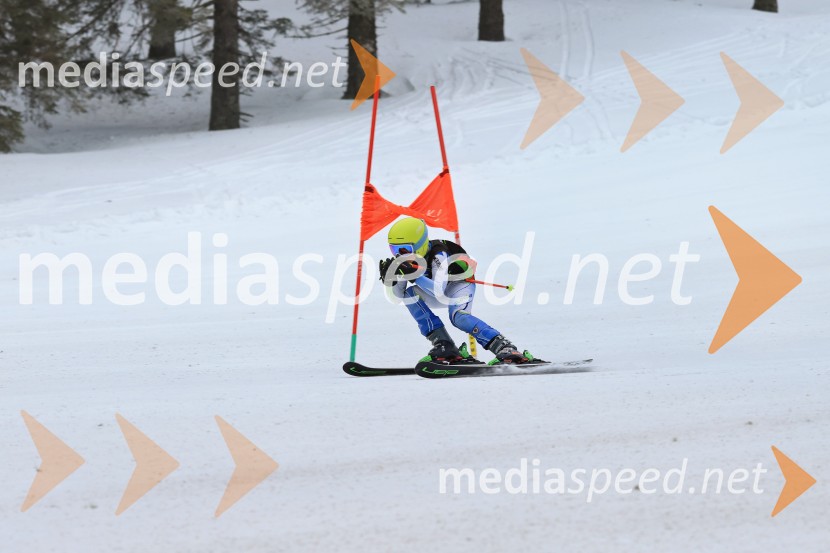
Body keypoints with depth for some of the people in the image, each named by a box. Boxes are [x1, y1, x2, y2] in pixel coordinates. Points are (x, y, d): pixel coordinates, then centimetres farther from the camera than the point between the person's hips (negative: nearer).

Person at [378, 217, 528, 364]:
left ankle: (504, 347, -40)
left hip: (461, 283, -7)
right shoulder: (407, 260, -11)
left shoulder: (437, 254, -31)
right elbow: (400, 294, -10)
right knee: (409, 294, -21)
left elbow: (438, 291, -41)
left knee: (458, 316, -36)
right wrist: (391, 276, -28)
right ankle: (444, 346, -24)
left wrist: (415, 276, -50)